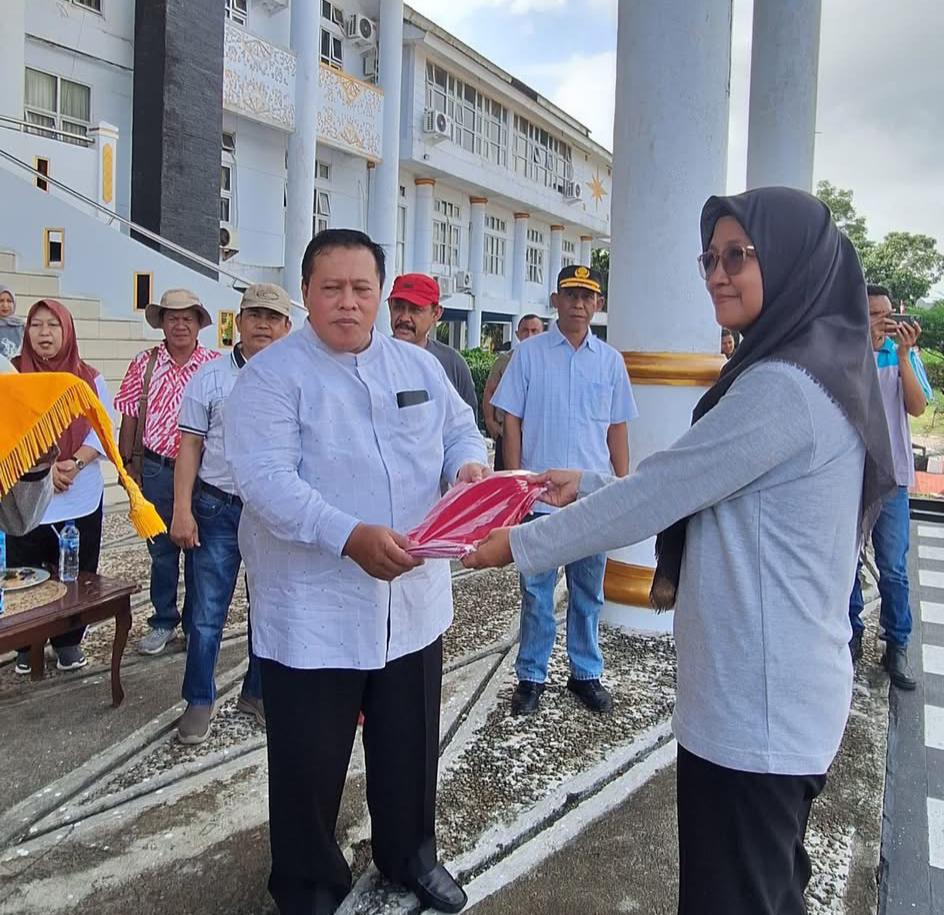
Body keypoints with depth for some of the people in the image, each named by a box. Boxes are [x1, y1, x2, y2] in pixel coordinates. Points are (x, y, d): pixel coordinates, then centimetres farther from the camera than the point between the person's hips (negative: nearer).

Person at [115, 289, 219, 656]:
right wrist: (126, 462, 2)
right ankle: (163, 622, 26)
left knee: (198, 548, 10)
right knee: (161, 549, 12)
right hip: (158, 468, 1)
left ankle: (196, 623, 24)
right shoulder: (145, 363, 2)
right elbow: (130, 416, 5)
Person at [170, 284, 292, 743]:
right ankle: (198, 701, 21)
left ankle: (257, 692, 30)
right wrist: (183, 510, -6)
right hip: (219, 509, -1)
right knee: (208, 611, 4)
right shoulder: (210, 377, 0)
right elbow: (190, 446, 0)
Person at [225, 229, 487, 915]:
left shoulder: (419, 365, 8)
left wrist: (470, 465, -10)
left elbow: (460, 428, 16)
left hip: (413, 598, 5)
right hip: (314, 611, -4)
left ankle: (410, 854, 45)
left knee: (411, 744, 21)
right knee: (310, 761, 10)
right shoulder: (272, 374, -11)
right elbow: (264, 476, -22)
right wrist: (351, 537, -35)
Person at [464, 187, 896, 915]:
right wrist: (588, 485, 10)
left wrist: (522, 545, -11)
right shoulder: (822, 369, 9)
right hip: (786, 694, 10)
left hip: (754, 705, -10)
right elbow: (688, 482, 14)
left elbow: (661, 492, -21)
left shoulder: (782, 387, -23)